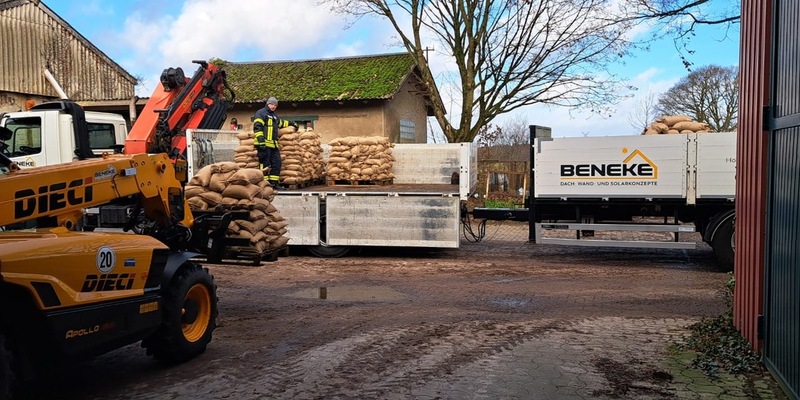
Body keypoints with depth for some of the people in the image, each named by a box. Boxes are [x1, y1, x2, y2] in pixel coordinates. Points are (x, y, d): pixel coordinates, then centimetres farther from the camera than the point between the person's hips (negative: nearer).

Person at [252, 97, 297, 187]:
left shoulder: (274, 116, 25)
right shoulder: (261, 113, -3)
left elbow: (281, 123, 46)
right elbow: (257, 127, -13)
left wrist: (291, 123, 46)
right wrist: (261, 140, -22)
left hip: (273, 145, 9)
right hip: (264, 144, -9)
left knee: (277, 163, 5)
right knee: (265, 164, -9)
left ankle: (273, 182, 11)